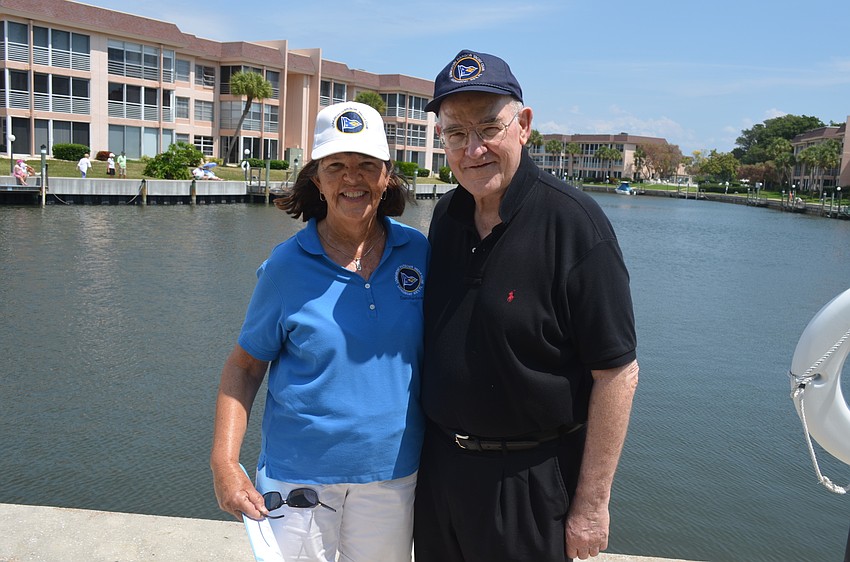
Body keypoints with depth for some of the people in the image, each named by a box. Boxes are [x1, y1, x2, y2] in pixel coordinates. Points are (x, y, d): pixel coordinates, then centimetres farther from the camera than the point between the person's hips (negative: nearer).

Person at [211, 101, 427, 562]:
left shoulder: (418, 253, -3)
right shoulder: (288, 265, -10)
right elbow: (245, 365, -3)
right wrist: (224, 463, -12)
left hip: (393, 472, 2)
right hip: (299, 473, -2)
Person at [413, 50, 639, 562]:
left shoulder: (574, 223, -19)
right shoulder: (447, 216, 1)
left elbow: (617, 372, -18)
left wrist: (592, 503, -15)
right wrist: (433, 441, 12)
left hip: (531, 479, -6)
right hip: (439, 462, 6)